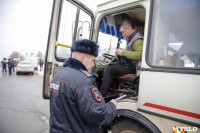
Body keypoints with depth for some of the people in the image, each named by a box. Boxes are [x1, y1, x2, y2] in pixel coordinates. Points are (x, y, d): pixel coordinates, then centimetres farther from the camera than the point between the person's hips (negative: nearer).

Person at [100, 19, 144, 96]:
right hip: (128, 64, 11)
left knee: (108, 69, -17)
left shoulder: (138, 39, -17)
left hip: (132, 67, -11)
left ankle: (102, 94, -7)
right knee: (108, 66, 7)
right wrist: (121, 53, 13)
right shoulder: (131, 38, 17)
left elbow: (140, 55, -33)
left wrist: (123, 52, -25)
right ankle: (116, 89, 10)